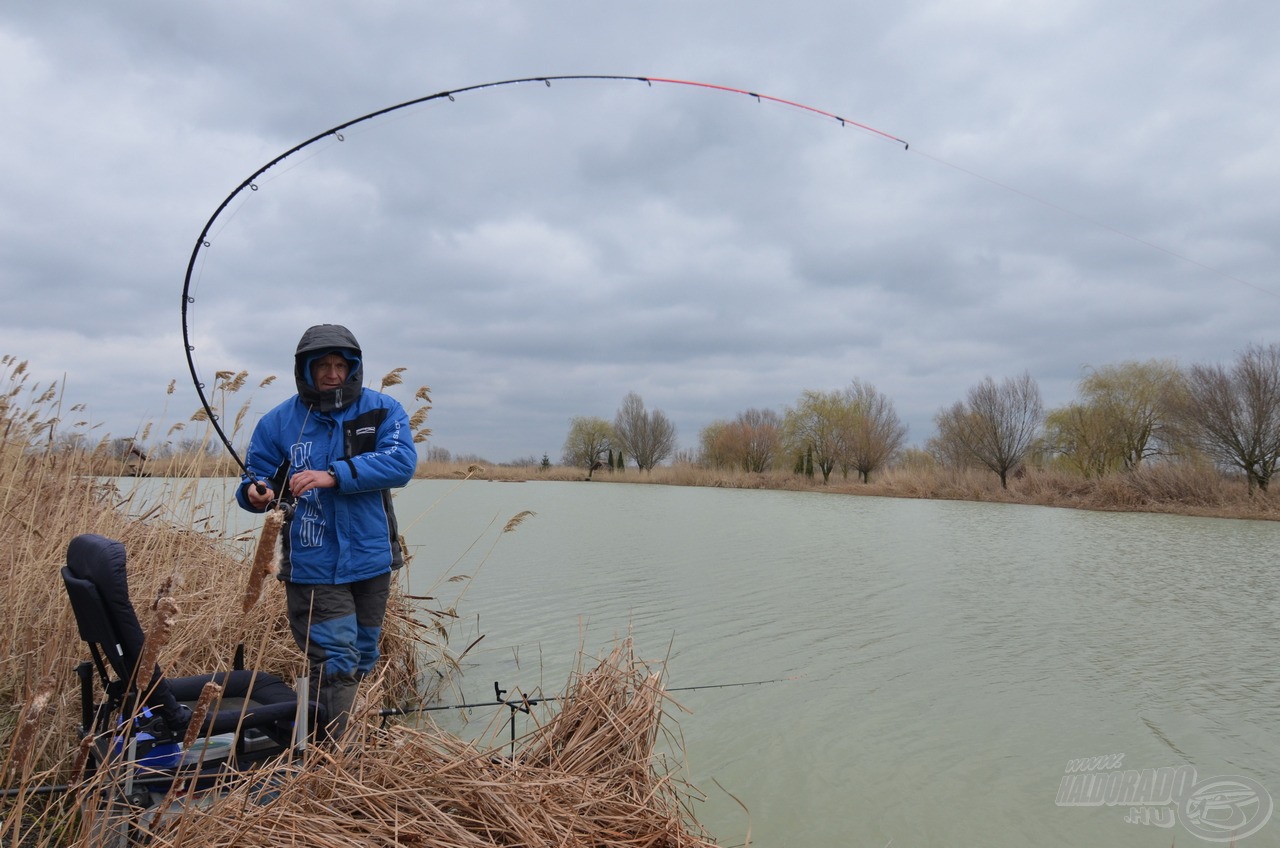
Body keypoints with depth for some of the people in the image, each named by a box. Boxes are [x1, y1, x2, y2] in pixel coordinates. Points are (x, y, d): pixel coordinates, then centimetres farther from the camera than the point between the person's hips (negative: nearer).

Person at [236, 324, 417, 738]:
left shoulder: (382, 410, -3)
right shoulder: (278, 422, -1)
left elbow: (401, 461, -18)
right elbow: (254, 479, 3)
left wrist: (335, 475, -29)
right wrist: (256, 492, -22)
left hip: (371, 559, 3)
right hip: (313, 565, -2)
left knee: (362, 658, 18)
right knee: (335, 663, -8)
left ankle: (341, 742, 40)